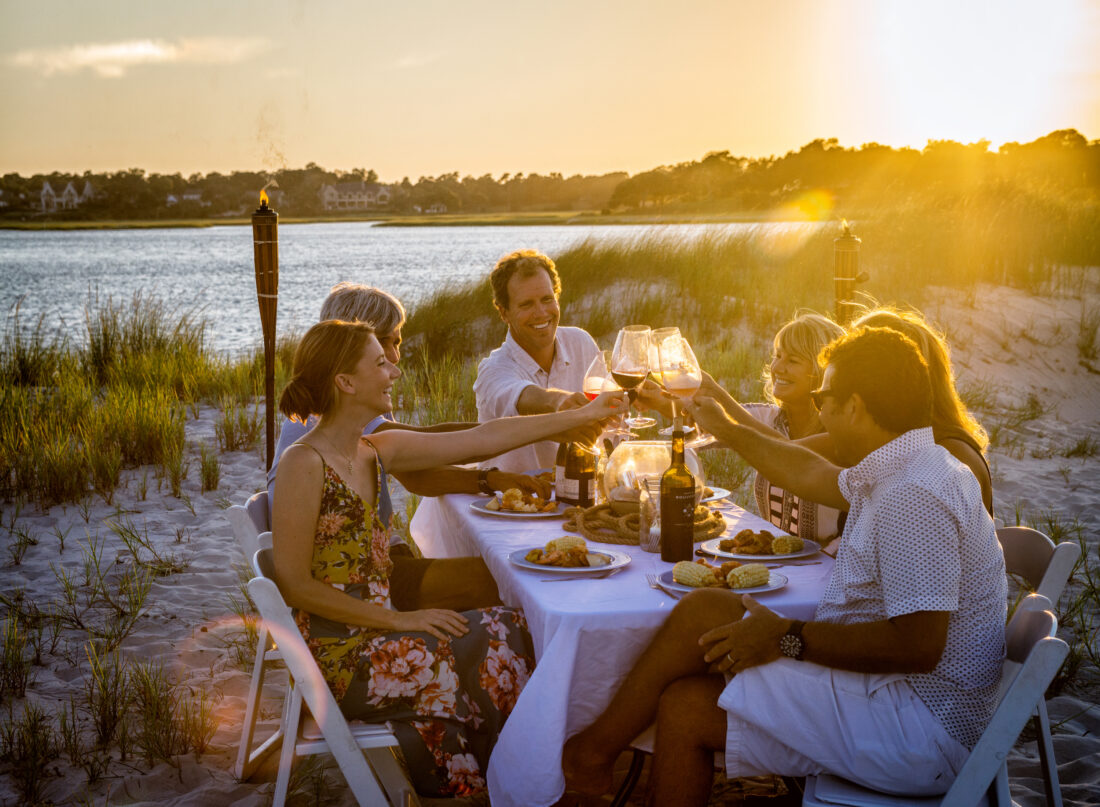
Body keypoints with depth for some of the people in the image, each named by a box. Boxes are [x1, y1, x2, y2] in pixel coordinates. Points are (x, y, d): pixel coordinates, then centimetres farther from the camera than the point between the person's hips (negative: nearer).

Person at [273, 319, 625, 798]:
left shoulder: (377, 451, 9)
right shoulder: (303, 464, -15)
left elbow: (483, 439, 13)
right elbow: (294, 586, -16)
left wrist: (583, 416, 15)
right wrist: (397, 620, -18)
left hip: (371, 630, 8)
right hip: (335, 656, -8)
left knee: (502, 629, -10)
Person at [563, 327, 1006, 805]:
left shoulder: (913, 497, -23)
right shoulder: (908, 469, 10)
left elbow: (917, 644, -29)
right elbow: (815, 476, 30)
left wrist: (789, 640, -20)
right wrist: (728, 431, 39)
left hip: (921, 727, -10)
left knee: (685, 708, -14)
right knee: (703, 610, -1)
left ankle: (594, 750, 12)